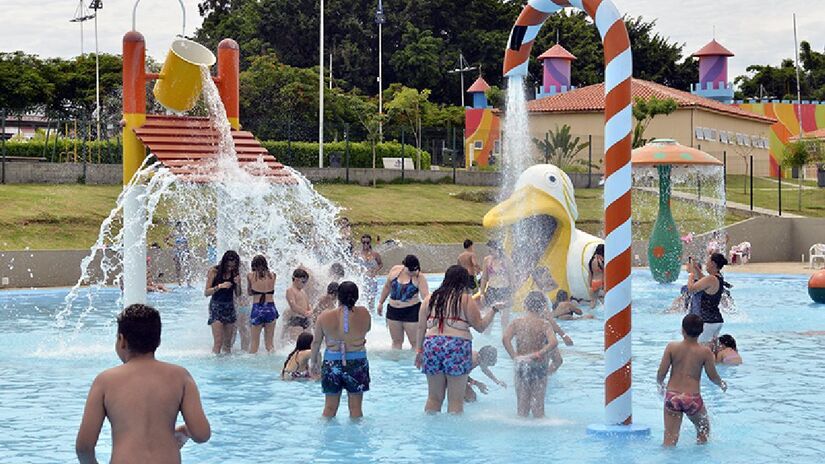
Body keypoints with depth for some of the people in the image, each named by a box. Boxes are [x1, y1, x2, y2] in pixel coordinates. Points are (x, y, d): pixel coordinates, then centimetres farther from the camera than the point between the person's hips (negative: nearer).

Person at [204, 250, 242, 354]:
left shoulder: (235, 273, 3)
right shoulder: (214, 271, -8)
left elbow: (238, 294, 7)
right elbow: (206, 292, -9)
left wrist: (238, 284, -13)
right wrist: (219, 286, -23)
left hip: (230, 307, 4)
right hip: (216, 307, -4)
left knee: (228, 342, 5)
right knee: (218, 342, -13)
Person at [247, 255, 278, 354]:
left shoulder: (250, 276, 0)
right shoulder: (272, 275, 3)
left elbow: (250, 293, 11)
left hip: (257, 308, -2)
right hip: (270, 308, 2)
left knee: (254, 341, 6)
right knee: (269, 341, 11)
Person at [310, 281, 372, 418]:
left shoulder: (325, 317, -11)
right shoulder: (363, 314, -11)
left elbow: (316, 342, 1)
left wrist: (313, 361, 16)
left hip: (332, 363, 0)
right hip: (357, 363, 0)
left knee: (330, 407, 13)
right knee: (355, 407, 11)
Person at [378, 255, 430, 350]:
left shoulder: (419, 278, -12)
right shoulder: (395, 270, -1)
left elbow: (425, 296, -20)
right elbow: (387, 287, 14)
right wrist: (381, 303, 21)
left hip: (412, 312, -4)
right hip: (393, 310, 4)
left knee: (415, 342, 0)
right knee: (396, 341, 14)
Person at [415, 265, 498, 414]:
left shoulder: (430, 299, 11)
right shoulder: (466, 300, -1)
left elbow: (421, 327, 10)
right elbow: (480, 326, 0)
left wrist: (419, 350, 17)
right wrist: (493, 310, 12)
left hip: (432, 345, 4)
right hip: (457, 348, -4)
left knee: (434, 398, 14)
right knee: (456, 400, 2)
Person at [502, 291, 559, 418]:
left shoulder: (517, 323, 0)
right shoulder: (545, 324, -7)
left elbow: (505, 338, -14)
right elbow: (553, 342, -23)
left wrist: (514, 356, -10)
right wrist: (539, 354, -17)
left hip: (521, 364, 2)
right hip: (539, 365, -2)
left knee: (522, 403, 12)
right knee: (538, 403, 4)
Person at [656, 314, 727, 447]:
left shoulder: (672, 347, -4)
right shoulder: (705, 352, -7)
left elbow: (661, 373, -5)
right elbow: (713, 377, 2)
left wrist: (660, 384, 18)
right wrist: (722, 384, 24)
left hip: (672, 396, 1)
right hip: (692, 398, -1)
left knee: (670, 438, 4)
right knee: (703, 430, 26)